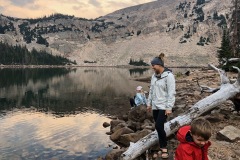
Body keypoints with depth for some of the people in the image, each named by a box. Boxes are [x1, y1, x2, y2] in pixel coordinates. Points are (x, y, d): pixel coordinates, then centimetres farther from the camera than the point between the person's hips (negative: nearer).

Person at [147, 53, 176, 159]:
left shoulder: (169, 75, -12)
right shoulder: (154, 76, 10)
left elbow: (171, 93, -16)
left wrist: (169, 107, -18)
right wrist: (149, 103, 18)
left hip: (164, 106, -7)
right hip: (155, 106, 7)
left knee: (159, 126, -13)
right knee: (158, 127, 10)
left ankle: (164, 148, 3)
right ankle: (162, 146, 22)